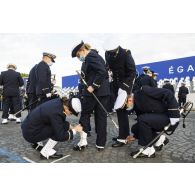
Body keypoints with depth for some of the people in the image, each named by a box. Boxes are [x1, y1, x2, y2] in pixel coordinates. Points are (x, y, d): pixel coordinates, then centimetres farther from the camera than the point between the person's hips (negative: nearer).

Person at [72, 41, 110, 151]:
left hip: (94, 91, -8)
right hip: (104, 91, 9)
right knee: (101, 116, 8)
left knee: (85, 114, 7)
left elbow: (102, 72, -21)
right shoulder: (95, 55, 20)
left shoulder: (90, 56, -7)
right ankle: (101, 144, 16)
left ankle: (83, 141, 11)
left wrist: (93, 86, -20)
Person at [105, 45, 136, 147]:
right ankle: (125, 134, 24)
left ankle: (123, 138, 3)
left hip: (125, 86, -6)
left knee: (122, 111, -7)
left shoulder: (125, 53, -12)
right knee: (120, 111, 10)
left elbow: (132, 72, -15)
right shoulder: (108, 54, 4)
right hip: (116, 86, 6)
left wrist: (124, 86, -23)